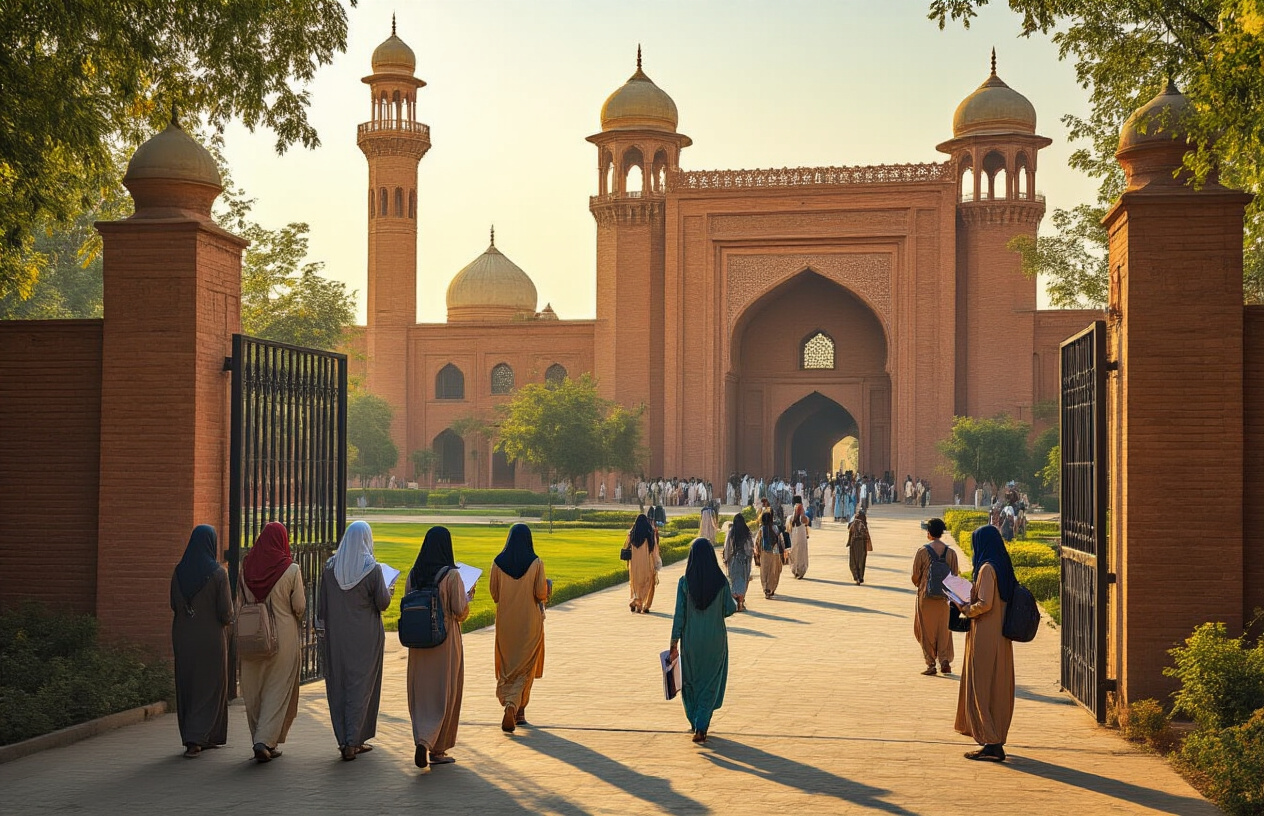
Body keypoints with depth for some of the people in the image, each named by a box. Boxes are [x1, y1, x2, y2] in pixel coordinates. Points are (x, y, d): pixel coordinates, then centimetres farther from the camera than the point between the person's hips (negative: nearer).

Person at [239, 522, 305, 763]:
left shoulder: (246, 567, 0)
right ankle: (265, 741, -8)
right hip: (283, 636, -3)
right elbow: (300, 607, -7)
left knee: (254, 689, 13)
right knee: (278, 689, 3)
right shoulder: (291, 570, -11)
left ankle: (262, 742, 20)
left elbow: (241, 601, 7)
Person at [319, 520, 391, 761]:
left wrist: (323, 629, 13)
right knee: (361, 686, 4)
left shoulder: (330, 567, -1)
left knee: (338, 684, 10)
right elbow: (383, 603, -8)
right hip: (365, 636, -3)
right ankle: (354, 741, 0)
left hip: (336, 635, 3)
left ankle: (343, 739, 13)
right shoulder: (372, 569, -12)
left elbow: (321, 604, 3)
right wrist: (388, 590, 13)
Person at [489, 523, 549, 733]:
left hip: (505, 621, 1)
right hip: (530, 621, -1)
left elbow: (494, 594, 1)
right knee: (526, 666, 9)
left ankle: (509, 703, -7)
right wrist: (546, 586, 10)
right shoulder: (536, 563, -9)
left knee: (506, 665, 11)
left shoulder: (498, 563, -4)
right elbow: (541, 594, -11)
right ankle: (519, 710, 2)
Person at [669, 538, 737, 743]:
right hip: (715, 639, 0)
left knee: (691, 681, 20)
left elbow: (679, 615, -9)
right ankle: (701, 727, -1)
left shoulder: (685, 582, -11)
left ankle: (695, 724, 33)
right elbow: (730, 610, -4)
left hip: (691, 640, 0)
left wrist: (674, 644, -2)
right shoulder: (720, 581, -11)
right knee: (710, 684, 10)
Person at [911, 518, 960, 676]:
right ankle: (945, 660, 3)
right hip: (944, 598, 2)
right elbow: (955, 576, 2)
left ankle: (931, 664, 7)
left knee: (927, 630, 8)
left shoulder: (922, 551, -10)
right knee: (944, 629, 14)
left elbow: (915, 576, -6)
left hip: (926, 597, -2)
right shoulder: (951, 552, -3)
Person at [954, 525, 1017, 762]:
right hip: (1001, 639, 9)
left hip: (985, 638, -9)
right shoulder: (1003, 567, 11)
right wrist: (969, 604, 15)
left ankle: (991, 744, -4)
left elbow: (984, 603, -22)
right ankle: (996, 742, 21)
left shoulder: (987, 568, -16)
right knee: (998, 688, 14)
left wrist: (965, 609, -5)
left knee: (982, 687, -4)